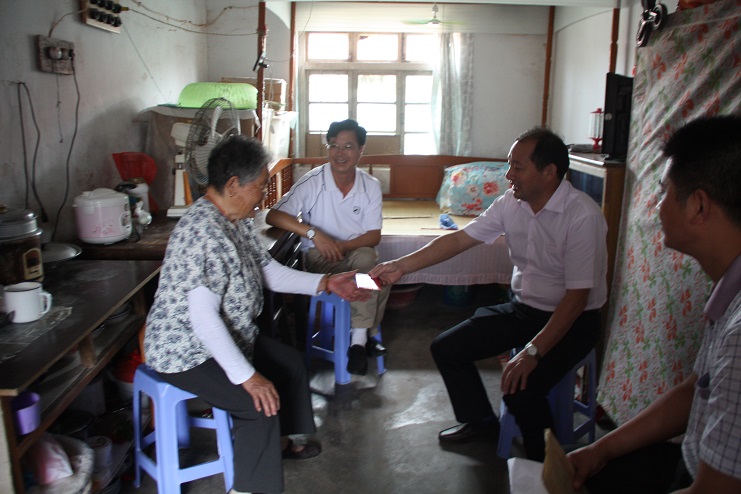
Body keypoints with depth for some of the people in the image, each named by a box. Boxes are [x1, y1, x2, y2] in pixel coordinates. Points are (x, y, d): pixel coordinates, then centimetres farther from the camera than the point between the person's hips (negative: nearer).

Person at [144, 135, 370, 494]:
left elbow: (269, 271, 9)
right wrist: (247, 377, -33)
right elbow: (203, 318, -33)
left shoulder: (236, 220, 1)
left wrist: (326, 283, 1)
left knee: (292, 362, 19)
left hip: (228, 336, 11)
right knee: (261, 404, -23)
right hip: (185, 350, -10)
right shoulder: (204, 231, -30)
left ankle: (293, 439, 39)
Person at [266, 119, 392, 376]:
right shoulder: (312, 182, -13)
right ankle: (364, 335, -16)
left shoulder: (371, 185, -4)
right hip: (319, 256, -3)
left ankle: (359, 338, -11)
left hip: (357, 251, 4)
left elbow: (374, 236, -3)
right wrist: (313, 233, -32)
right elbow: (273, 215, -20)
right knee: (368, 263, -31)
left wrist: (343, 245, -22)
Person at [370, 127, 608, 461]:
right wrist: (401, 266, -10)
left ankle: (543, 463, 5)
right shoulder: (511, 203, -4)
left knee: (519, 389, -28)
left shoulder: (582, 215, -24)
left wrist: (533, 351, -32)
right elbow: (459, 239, -3)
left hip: (572, 320, -7)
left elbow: (577, 297, -26)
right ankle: (480, 421, 27)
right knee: (445, 348, 2)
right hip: (521, 308, 7)